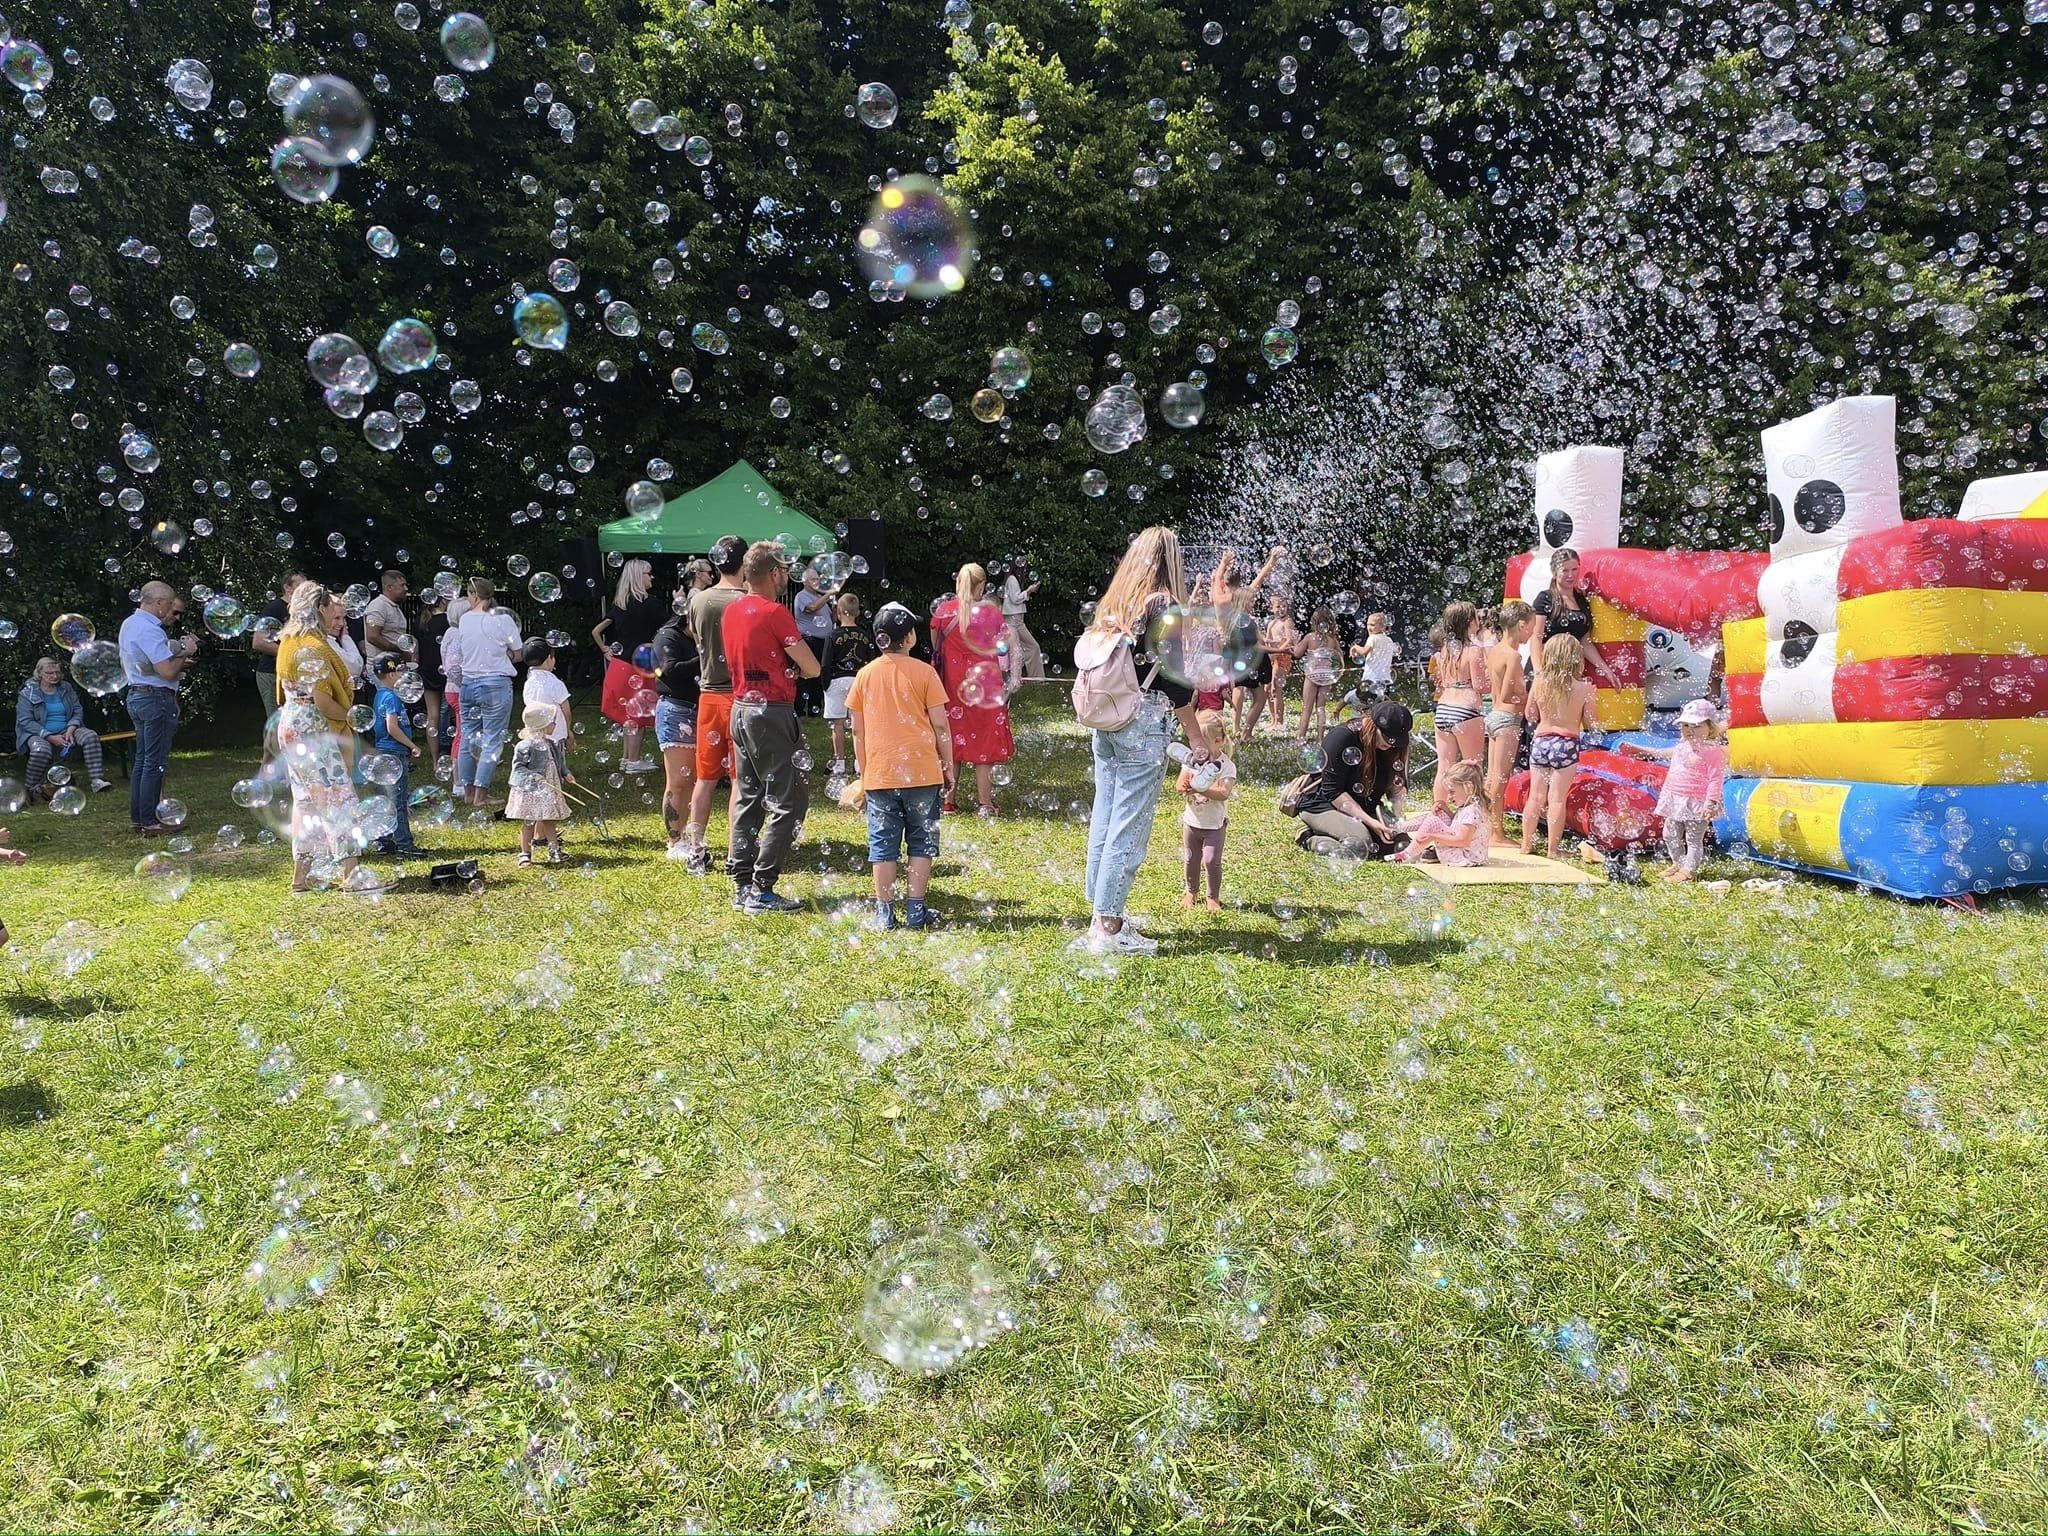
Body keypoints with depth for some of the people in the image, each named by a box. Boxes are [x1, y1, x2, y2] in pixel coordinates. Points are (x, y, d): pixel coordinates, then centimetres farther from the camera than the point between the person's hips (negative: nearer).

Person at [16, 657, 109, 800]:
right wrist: (50, 737, -19)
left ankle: (97, 781, -34)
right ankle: (32, 789, -18)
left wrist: (71, 729, -12)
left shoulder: (66, 688, 9)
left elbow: (78, 711, 9)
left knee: (90, 736, -25)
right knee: (41, 750, -38)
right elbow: (25, 721, -9)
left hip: (65, 731, 4)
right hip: (39, 734, -4)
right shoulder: (28, 692, -3)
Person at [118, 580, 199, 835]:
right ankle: (149, 822, -2)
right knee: (155, 762, -5)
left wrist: (177, 662, 18)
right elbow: (167, 672, -23)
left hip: (136, 696, 10)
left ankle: (137, 817, 19)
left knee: (142, 759, 15)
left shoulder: (128, 624, 13)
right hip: (156, 698, -10)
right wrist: (186, 652, -6)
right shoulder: (150, 630, -19)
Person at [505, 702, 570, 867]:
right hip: (529, 791, -7)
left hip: (548, 790, 7)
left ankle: (554, 851, 21)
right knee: (528, 822, 2)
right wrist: (532, 776, -27)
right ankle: (525, 853, 11)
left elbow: (555, 763, 21)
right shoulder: (526, 746, -18)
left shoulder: (549, 743, 7)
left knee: (550, 821, 13)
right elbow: (518, 766, -17)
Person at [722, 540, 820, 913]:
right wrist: (792, 670, 7)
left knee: (748, 798, 13)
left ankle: (742, 884, 16)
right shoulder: (775, 613, -14)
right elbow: (812, 668, -12)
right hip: (771, 713, -9)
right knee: (788, 802, -2)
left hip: (740, 708, 9)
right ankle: (761, 889, -3)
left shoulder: (731, 612, 10)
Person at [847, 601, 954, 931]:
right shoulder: (923, 672, -5)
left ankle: (885, 912, 10)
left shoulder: (865, 674, 1)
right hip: (922, 771, -2)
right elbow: (940, 724, -5)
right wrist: (948, 766, 5)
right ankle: (916, 910, 10)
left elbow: (857, 730, 5)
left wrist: (862, 768, 16)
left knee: (883, 845, 8)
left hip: (879, 774, 2)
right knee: (921, 842, 9)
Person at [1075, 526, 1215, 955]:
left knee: (1104, 816, 13)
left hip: (1105, 721, 7)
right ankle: (1107, 928, 1)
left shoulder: (1111, 604, 11)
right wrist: (1197, 737, -4)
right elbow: (1175, 681, -11)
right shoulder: (1164, 606, -9)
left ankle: (1102, 913, 23)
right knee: (1130, 824, -2)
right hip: (1143, 724, -7)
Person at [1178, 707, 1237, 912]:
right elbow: (1179, 786, -6)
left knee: (1212, 861, -6)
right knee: (1190, 859, 13)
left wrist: (1200, 788, -38)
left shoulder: (1226, 766, -14)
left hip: (1214, 824, -4)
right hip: (1192, 821, 4)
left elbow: (1223, 794, -27)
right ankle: (1192, 891, 33)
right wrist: (1184, 786, -31)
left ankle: (1213, 897, 12)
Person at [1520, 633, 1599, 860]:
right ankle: (1552, 849, 4)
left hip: (1540, 742, 3)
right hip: (1567, 745, -3)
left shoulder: (1539, 684, -2)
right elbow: (1590, 724, -1)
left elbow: (1530, 715, 9)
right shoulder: (1583, 688, -9)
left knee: (1536, 797, 10)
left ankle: (1526, 844, 17)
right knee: (1557, 799, 1)